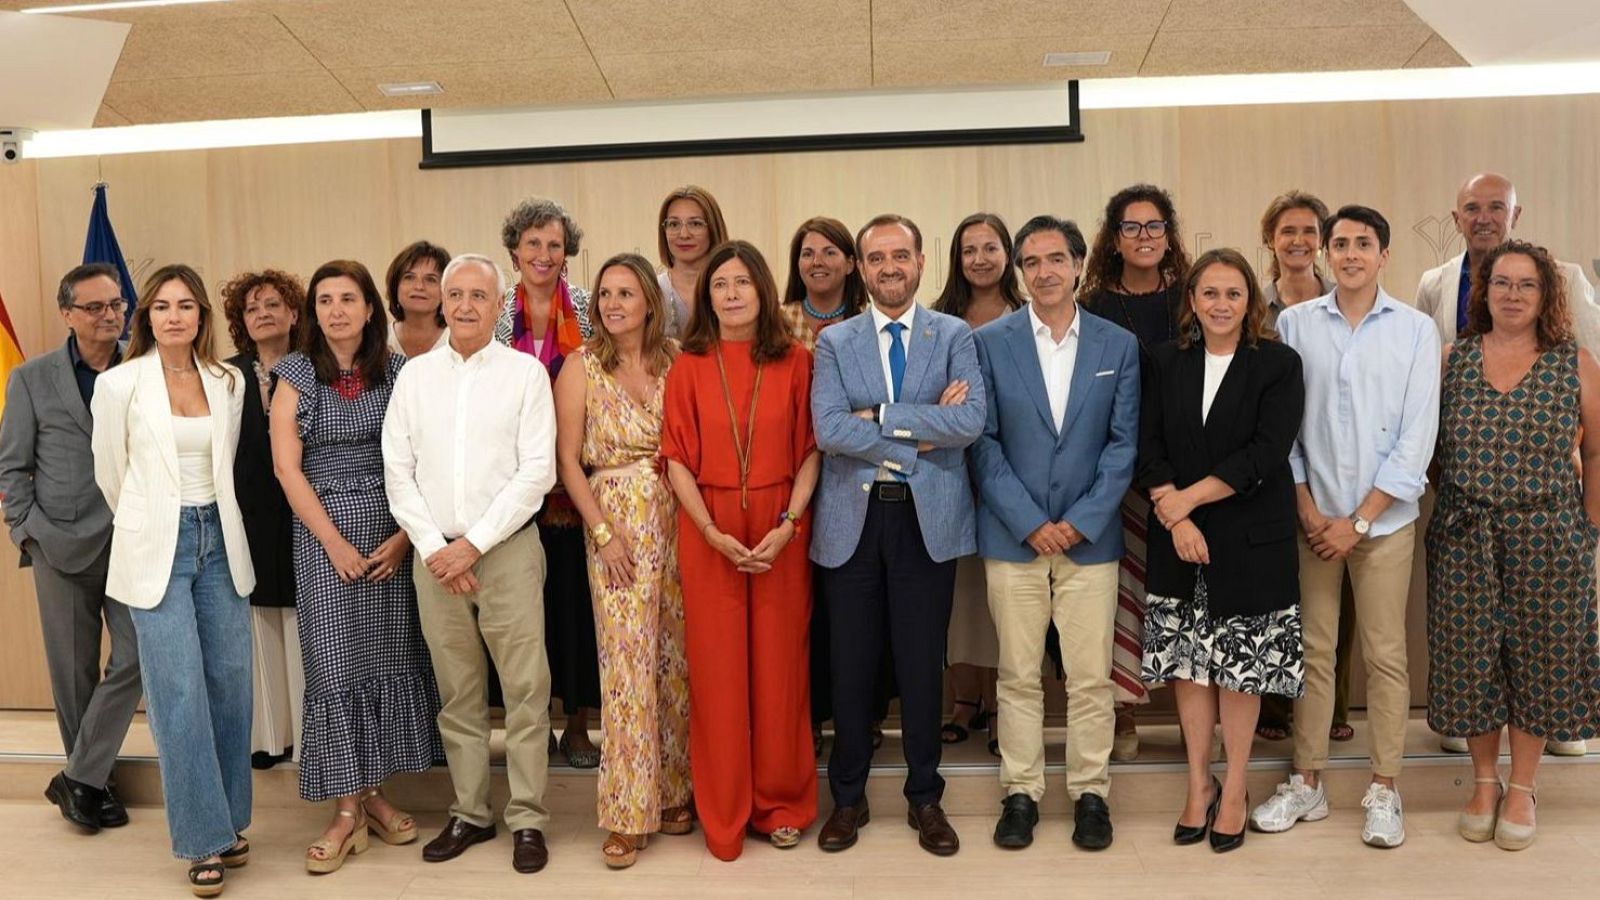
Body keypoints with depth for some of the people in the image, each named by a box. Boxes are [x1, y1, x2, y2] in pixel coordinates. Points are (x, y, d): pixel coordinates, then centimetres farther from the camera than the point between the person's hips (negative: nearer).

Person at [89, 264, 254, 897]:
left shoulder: (229, 382, 5)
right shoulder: (119, 384, -3)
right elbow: (111, 474, 7)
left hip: (220, 539, 3)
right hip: (157, 548, -3)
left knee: (230, 681, 5)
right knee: (180, 694, -3)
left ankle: (229, 818, 20)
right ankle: (204, 837, 7)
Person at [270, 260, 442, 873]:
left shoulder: (398, 372, 3)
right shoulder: (297, 376, 1)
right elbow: (287, 466, -4)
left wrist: (405, 535, -9)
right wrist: (336, 543, -10)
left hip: (394, 530, 2)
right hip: (323, 533, -1)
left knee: (389, 656, 6)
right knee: (334, 662, 0)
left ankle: (374, 792, 21)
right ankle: (347, 811, 8)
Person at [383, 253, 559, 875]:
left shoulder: (526, 373, 0)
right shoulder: (415, 375, 9)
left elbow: (537, 471, -6)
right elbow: (397, 470, 6)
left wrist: (474, 544, -11)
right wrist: (433, 546, -5)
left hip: (508, 549, -3)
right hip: (434, 553, 3)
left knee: (525, 690, -2)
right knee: (457, 694, 10)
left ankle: (527, 818, 10)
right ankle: (469, 813, 23)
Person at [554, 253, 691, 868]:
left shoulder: (677, 361, 5)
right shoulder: (581, 368, 0)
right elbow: (567, 460, -1)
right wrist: (603, 533, -8)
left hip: (679, 521, 2)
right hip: (615, 523, -2)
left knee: (677, 657, 7)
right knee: (627, 661, -4)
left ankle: (675, 791, 23)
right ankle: (627, 813, 6)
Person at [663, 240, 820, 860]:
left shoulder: (795, 361, 3)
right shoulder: (689, 367, 3)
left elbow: (811, 450, 1)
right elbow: (677, 460, 0)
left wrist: (788, 525, -12)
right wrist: (715, 535, -11)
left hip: (781, 531, 0)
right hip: (707, 534, 0)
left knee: (779, 665, 6)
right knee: (716, 669, 5)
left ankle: (781, 803, 23)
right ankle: (724, 813, 19)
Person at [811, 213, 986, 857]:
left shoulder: (955, 336, 4)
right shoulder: (834, 342, 5)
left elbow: (971, 422, -12)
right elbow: (828, 430, -10)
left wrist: (879, 416, -14)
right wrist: (921, 435, -13)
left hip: (928, 518, 0)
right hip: (852, 519, 1)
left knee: (922, 662, 8)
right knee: (851, 663, 9)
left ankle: (925, 798, 24)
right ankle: (848, 797, 24)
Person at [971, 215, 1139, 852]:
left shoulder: (1119, 346, 5)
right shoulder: (990, 343, 1)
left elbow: (1124, 443, 2)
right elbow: (983, 443, -3)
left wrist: (1080, 522, -8)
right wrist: (1030, 524, -9)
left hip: (1089, 536, 1)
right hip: (1013, 536, 0)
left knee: (1091, 678, 5)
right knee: (1018, 676, 7)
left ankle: (1090, 793, 20)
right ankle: (1020, 793, 20)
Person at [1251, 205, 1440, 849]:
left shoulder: (1416, 330, 0)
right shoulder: (1295, 324, 1)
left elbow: (1417, 437, -3)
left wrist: (1358, 521, -7)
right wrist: (1307, 507, -5)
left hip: (1385, 519, 0)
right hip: (1314, 516, 1)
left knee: (1385, 655, 5)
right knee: (1314, 650, 7)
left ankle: (1383, 791, 18)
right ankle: (1307, 783, 18)